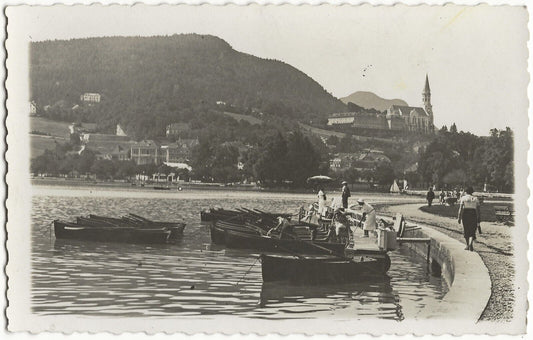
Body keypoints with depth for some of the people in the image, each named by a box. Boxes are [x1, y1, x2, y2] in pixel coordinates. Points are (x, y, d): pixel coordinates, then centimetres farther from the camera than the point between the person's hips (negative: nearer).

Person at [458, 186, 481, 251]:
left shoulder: (463, 198, -1)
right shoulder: (475, 199, 5)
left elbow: (461, 208, -9)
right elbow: (478, 210, 2)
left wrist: (459, 217, -8)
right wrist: (479, 219, 7)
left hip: (465, 215, -1)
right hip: (473, 215, 1)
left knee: (466, 231, 14)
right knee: (472, 231, 2)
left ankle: (467, 246, 22)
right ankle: (471, 243, -24)